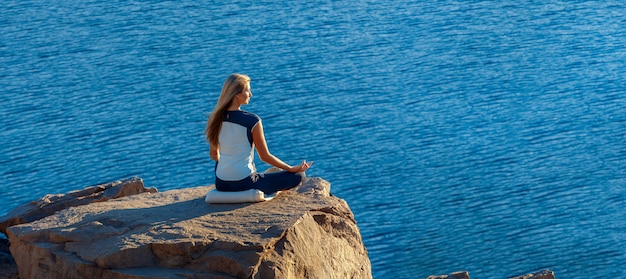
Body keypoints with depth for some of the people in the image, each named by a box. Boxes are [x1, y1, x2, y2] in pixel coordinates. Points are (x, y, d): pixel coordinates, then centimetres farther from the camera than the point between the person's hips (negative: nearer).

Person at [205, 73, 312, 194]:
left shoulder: (216, 118, 0)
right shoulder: (252, 121, -16)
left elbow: (214, 154, 11)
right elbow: (265, 156, -8)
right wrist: (292, 169, 4)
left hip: (221, 184, 7)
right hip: (244, 183, -7)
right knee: (299, 176, 0)